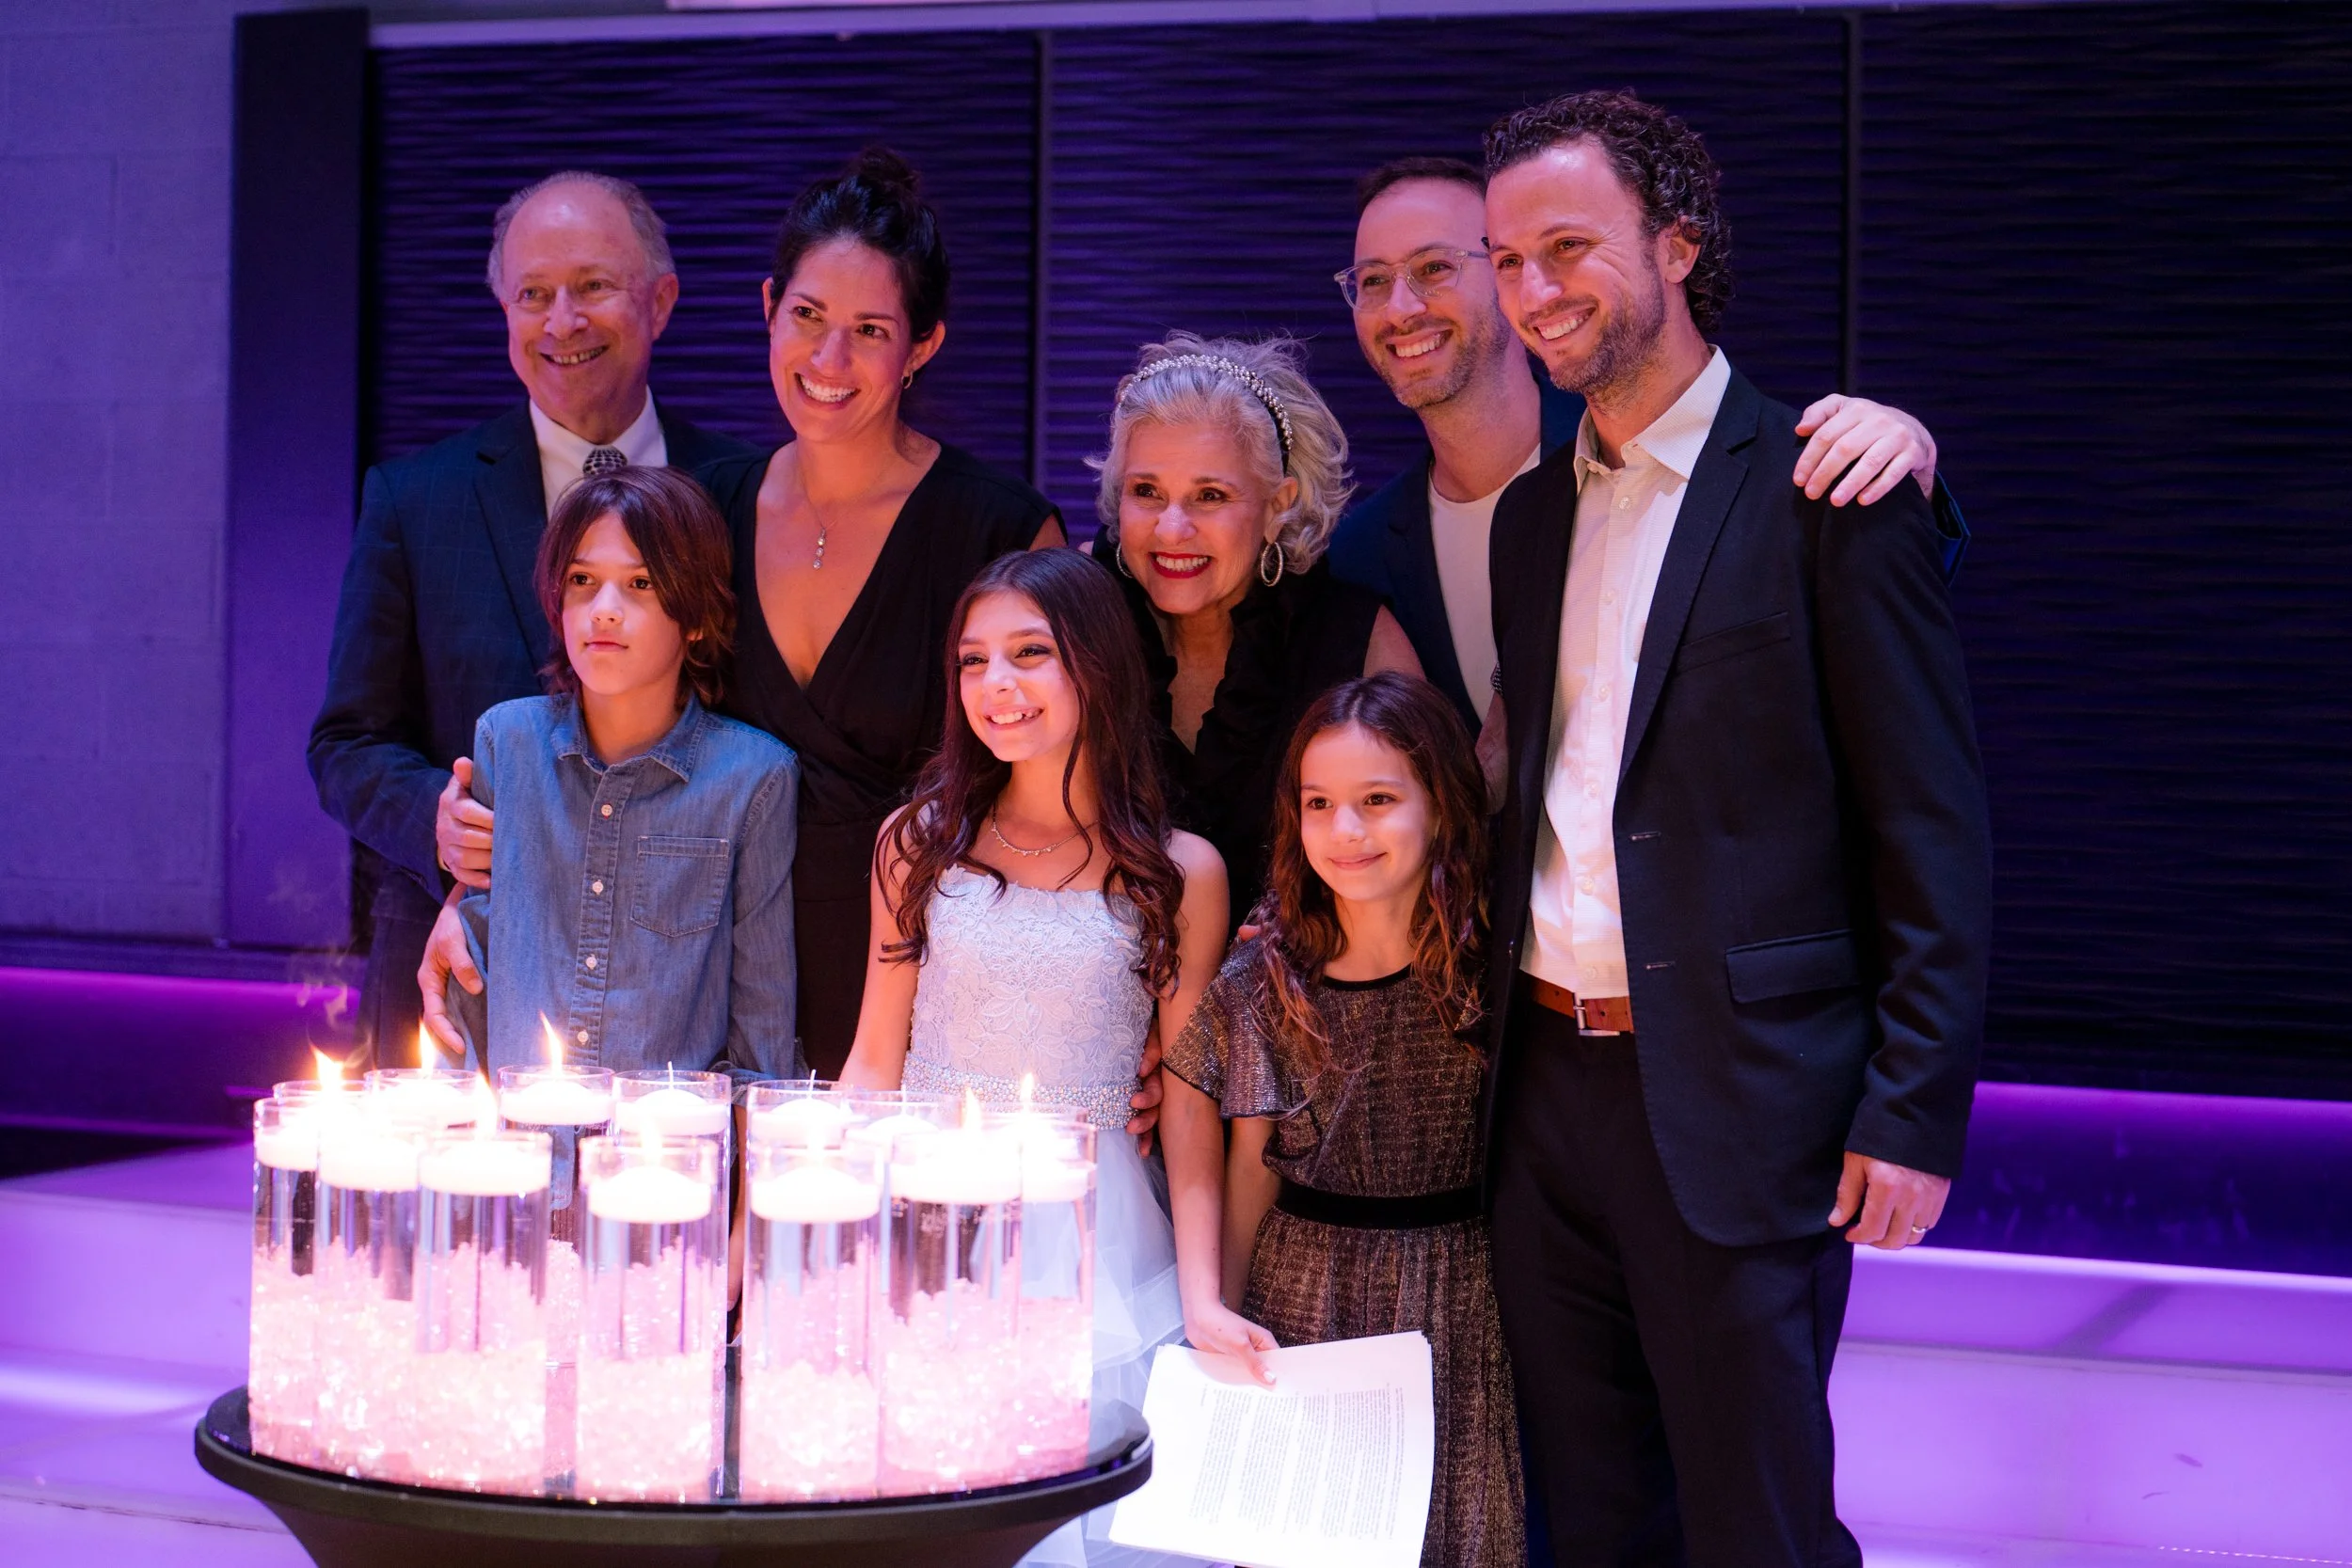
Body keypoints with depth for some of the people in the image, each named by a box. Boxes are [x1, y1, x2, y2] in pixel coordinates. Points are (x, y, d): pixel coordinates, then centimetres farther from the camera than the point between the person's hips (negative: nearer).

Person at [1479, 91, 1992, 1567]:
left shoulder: (1824, 493, -8)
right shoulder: (1535, 514, 13)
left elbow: (1935, 834, -10)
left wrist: (1913, 1113, -15)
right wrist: (1499, 1048, 9)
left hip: (1734, 1102, -6)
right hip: (1549, 1090, 6)